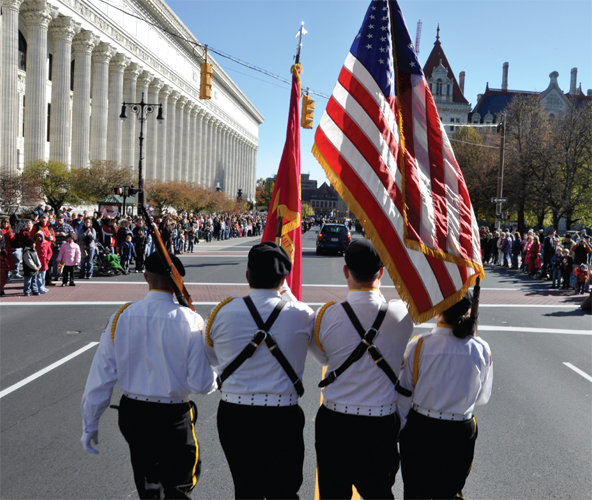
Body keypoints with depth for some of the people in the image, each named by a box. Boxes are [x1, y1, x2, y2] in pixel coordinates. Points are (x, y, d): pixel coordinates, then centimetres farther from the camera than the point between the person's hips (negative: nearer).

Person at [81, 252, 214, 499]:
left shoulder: (121, 317, -7)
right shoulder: (190, 321, -16)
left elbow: (101, 377, -3)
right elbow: (201, 384, -15)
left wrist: (90, 424, 7)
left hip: (132, 414, 4)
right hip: (174, 418, -4)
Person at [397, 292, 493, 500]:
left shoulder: (418, 345, -16)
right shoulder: (481, 350, -10)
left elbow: (404, 396, -8)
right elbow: (483, 397, 3)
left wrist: (398, 429, 6)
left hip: (420, 430, -1)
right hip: (460, 432, 1)